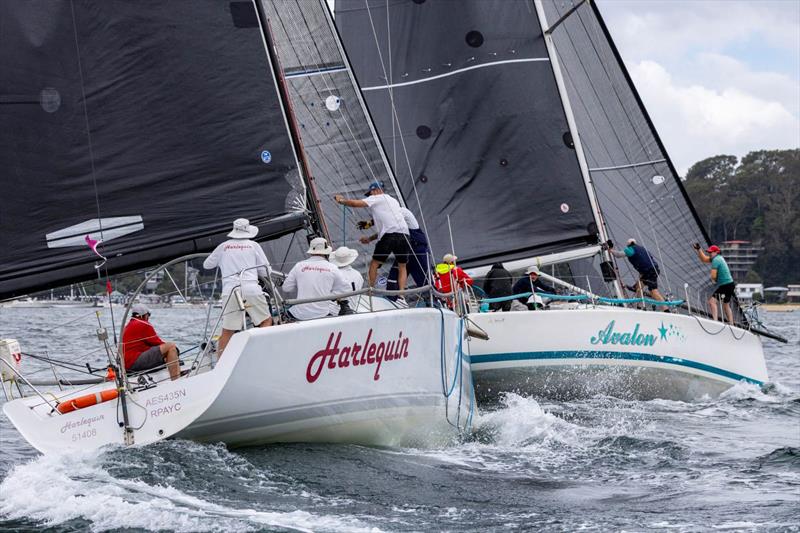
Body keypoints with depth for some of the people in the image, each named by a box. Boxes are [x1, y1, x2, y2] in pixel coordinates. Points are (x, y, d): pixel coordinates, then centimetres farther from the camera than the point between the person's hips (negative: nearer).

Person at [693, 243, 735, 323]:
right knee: (726, 306, 22)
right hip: (730, 284, 10)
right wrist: (698, 249, 16)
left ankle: (715, 322, -32)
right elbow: (704, 259, 25)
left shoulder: (716, 260, -15)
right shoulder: (718, 258, 14)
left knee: (712, 301, -19)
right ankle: (731, 325, 27)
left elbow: (713, 276, -20)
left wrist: (714, 280, 3)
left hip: (725, 286, -10)